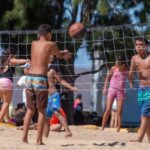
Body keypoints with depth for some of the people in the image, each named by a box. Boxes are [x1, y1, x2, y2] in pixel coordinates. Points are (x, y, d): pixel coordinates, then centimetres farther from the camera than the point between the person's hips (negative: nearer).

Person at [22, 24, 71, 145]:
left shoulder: (33, 44, 14)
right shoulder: (51, 44, 1)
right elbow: (59, 55, 19)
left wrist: (63, 53, 41)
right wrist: (66, 54, 43)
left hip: (29, 78, 5)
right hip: (41, 79, -5)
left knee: (30, 110, 14)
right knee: (42, 111, 2)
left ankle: (24, 136, 7)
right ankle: (39, 140, 0)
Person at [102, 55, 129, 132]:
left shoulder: (127, 70, -4)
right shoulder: (114, 68, -4)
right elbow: (108, 77, 8)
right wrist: (105, 88, 3)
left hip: (121, 91, 0)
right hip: (112, 89, 0)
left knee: (119, 112, -1)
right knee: (108, 110, -7)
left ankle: (118, 130, 3)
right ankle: (102, 128, -3)